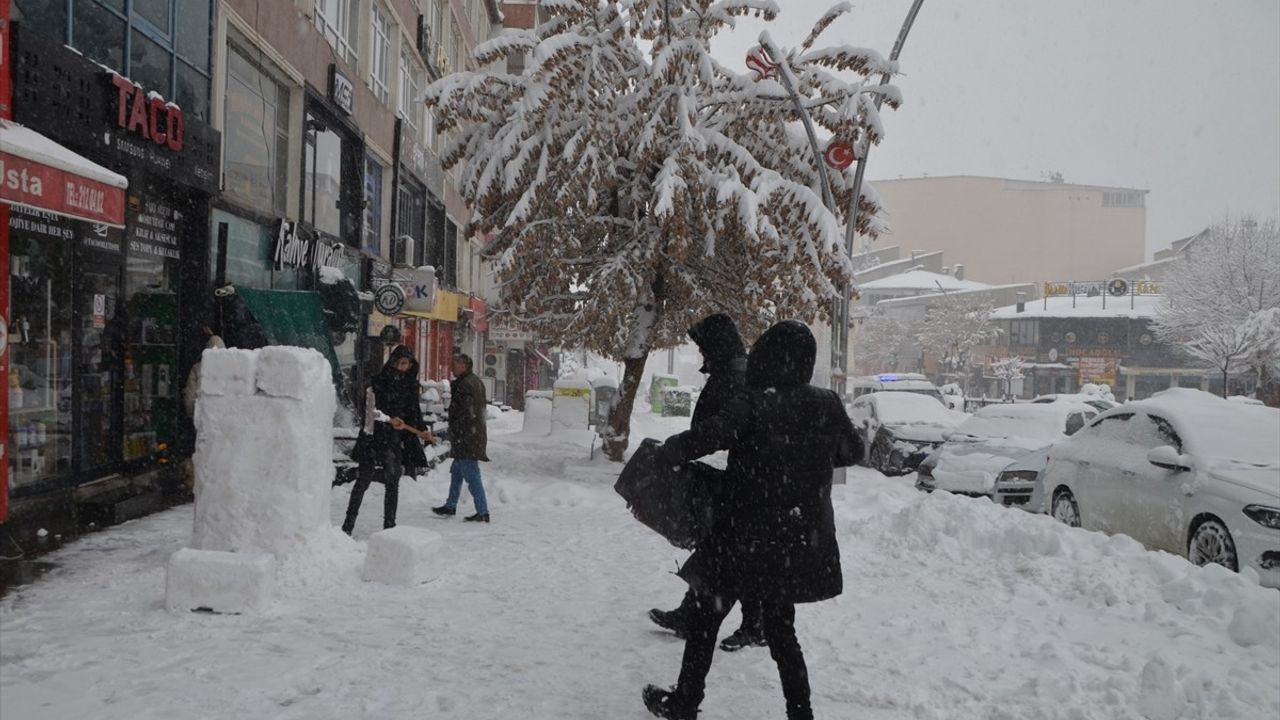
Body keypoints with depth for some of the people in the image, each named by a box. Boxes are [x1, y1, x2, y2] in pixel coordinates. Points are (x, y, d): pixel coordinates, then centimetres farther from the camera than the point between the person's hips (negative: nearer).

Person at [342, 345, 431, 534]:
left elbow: (414, 410, 16)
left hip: (397, 441, 4)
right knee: (363, 480, 2)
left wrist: (422, 430, 2)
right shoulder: (378, 382, -4)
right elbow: (371, 409, -7)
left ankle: (389, 524, 13)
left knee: (393, 483, 5)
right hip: (375, 438, -4)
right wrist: (389, 419, -20)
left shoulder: (411, 385, 10)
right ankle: (348, 523, 10)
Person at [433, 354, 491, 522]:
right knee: (456, 471, 20)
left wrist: (457, 436, -17)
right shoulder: (476, 382, 16)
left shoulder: (465, 385, -17)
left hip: (467, 439, -11)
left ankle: (483, 513, -6)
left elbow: (466, 414, -22)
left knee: (471, 475, -8)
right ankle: (450, 506, 31)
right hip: (476, 436, 11)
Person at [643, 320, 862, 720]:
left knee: (706, 617, 13)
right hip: (798, 542, 5)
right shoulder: (827, 406, -2)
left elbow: (699, 440, -23)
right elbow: (853, 452, 13)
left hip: (746, 539, -5)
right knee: (780, 627, 19)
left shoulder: (752, 406, -19)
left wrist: (666, 450, -3)